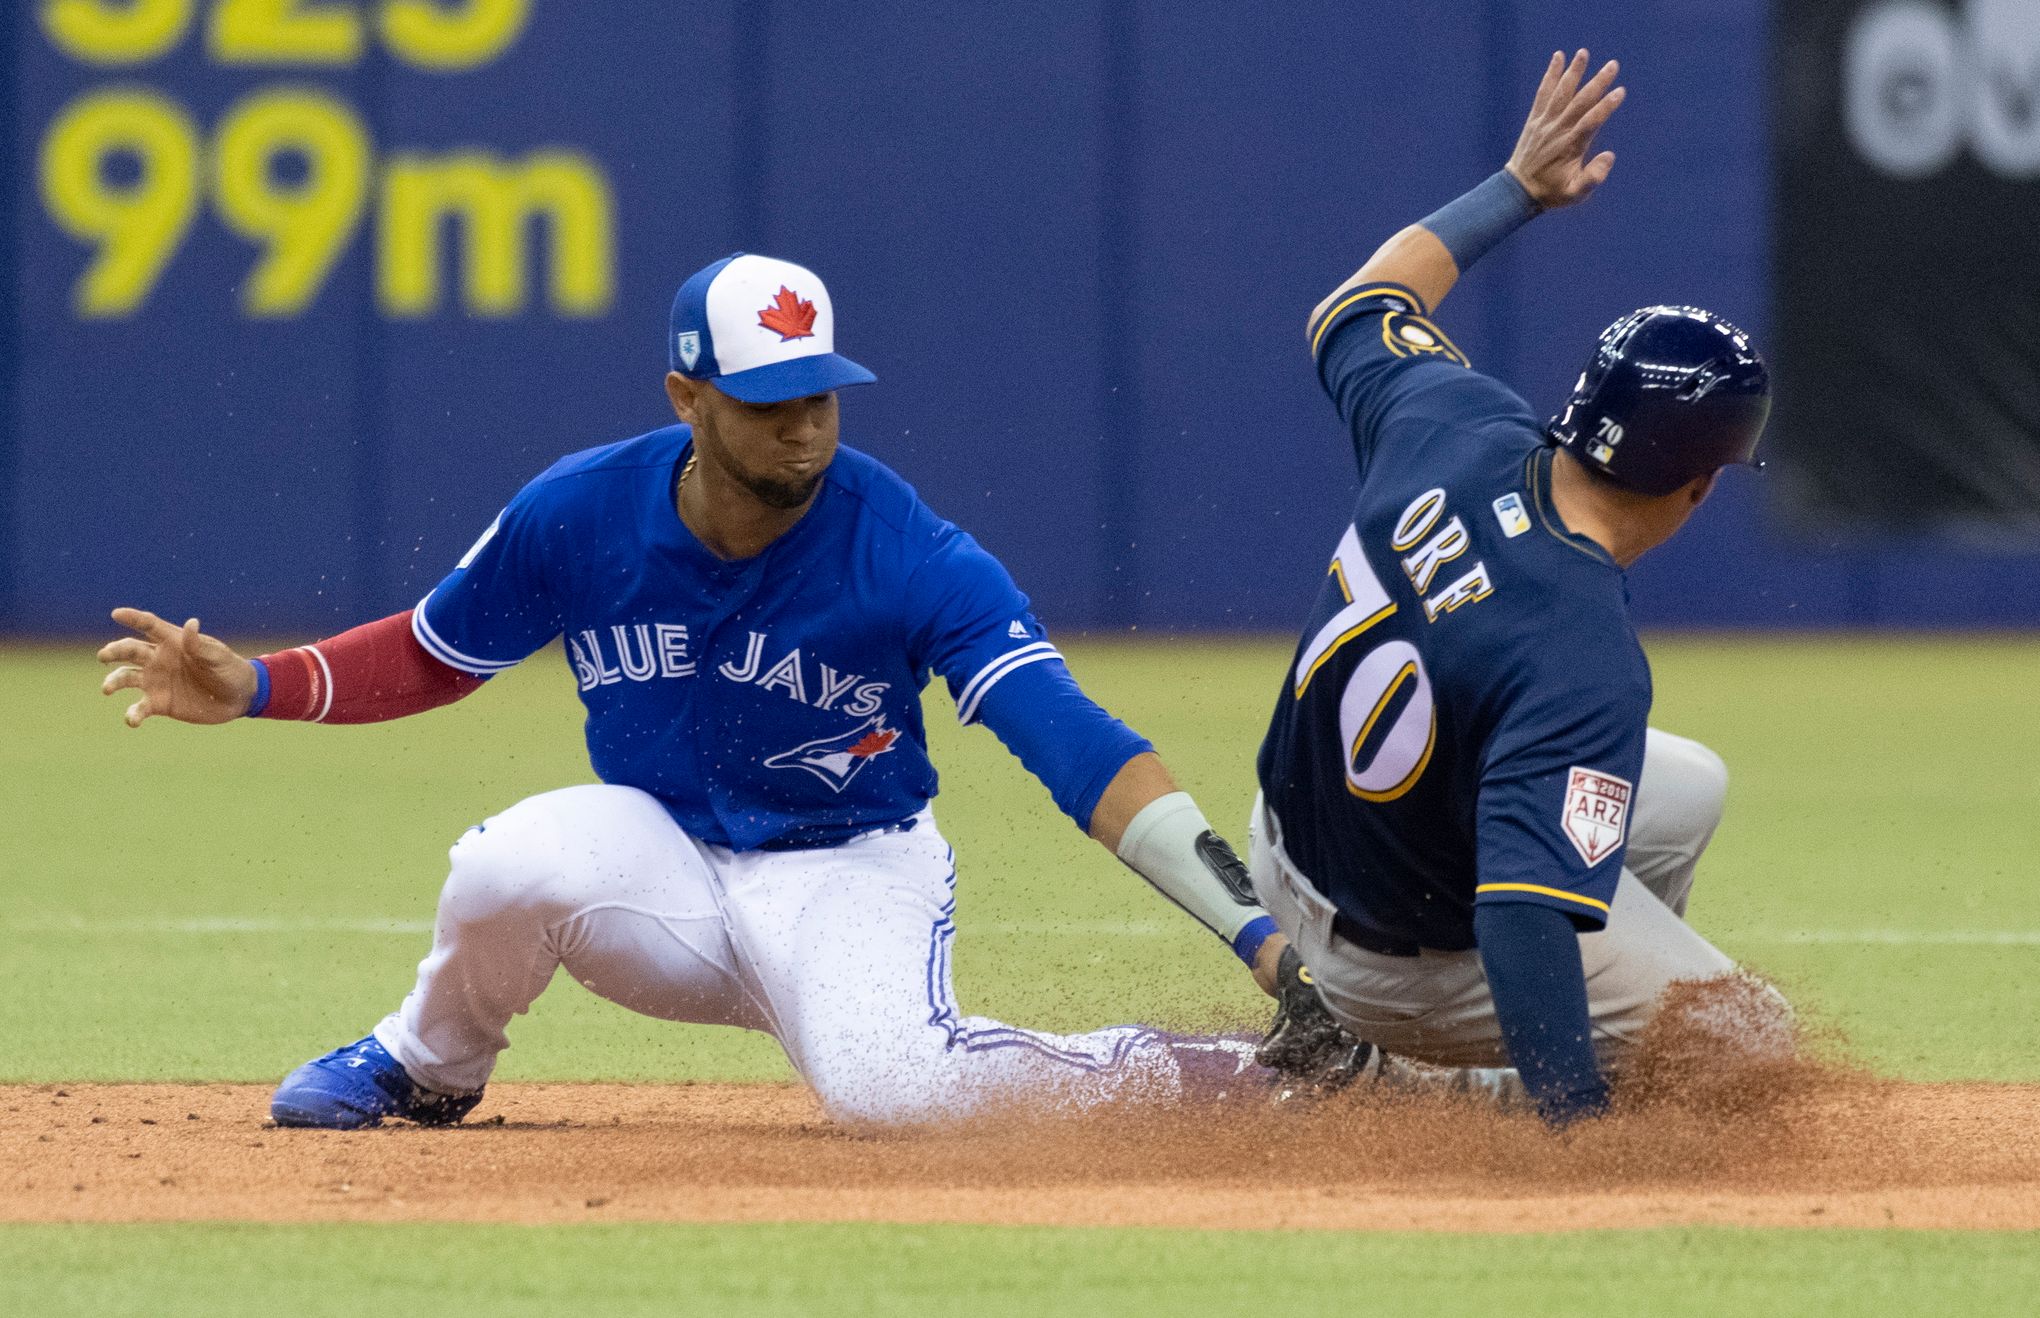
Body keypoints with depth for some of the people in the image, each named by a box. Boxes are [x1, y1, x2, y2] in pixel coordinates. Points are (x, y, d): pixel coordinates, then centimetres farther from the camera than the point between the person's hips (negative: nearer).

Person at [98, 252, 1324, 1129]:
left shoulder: (912, 556, -20)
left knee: (890, 1084, -35)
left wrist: (1255, 931, -37)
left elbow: (1073, 741, -27)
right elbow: (435, 652, 7)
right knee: (513, 868, -32)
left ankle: (1241, 1073, -14)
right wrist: (255, 687, -8)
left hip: (853, 875, -3)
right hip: (664, 860, 3)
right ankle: (427, 1070, 3)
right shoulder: (579, 515, -11)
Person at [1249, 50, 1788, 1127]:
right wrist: (1585, 1136, -47)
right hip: (1410, 957, -8)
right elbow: (1525, 915, -44)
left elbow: (1356, 307, 5)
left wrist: (1518, 188, 15)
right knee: (1746, 1047, 2)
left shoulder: (1453, 426, -19)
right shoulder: (1586, 664, -38)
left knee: (1689, 788, 25)